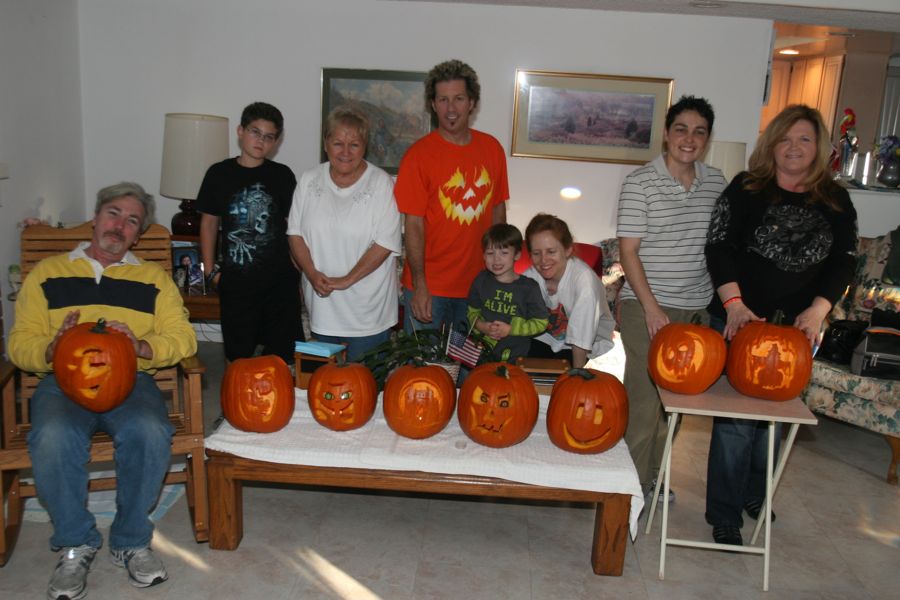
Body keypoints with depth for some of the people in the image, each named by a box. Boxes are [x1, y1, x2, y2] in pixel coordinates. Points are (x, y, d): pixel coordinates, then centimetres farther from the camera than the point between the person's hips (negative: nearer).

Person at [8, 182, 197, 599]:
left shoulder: (154, 278, 17)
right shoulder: (48, 272, 16)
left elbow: (183, 338, 5)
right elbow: (20, 344, 9)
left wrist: (141, 346, -16)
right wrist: (52, 349, -14)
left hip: (131, 379, 0)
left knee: (151, 433, -33)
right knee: (53, 438, -34)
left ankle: (131, 541, -9)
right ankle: (75, 545, -9)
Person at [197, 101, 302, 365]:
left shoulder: (282, 175, 3)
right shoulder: (219, 173, 3)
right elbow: (209, 222, 8)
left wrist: (299, 269, 2)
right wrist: (210, 270, 4)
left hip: (280, 278, 0)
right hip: (236, 279, 0)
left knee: (282, 352, 4)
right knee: (238, 354, 11)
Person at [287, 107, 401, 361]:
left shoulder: (381, 183, -10)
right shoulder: (309, 180, 3)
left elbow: (385, 244, -13)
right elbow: (295, 233, 5)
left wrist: (347, 280, -17)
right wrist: (312, 273, -10)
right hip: (322, 307, 4)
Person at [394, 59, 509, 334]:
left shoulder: (492, 149, 4)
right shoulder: (419, 155, -9)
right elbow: (413, 225, -11)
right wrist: (419, 285, -15)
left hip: (478, 282, 4)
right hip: (430, 285, -4)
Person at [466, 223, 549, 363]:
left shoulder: (529, 287, -6)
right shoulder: (481, 281, 4)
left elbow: (540, 322, -4)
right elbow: (473, 312, 12)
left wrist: (510, 329, -12)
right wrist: (482, 326, -9)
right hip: (482, 351, 2)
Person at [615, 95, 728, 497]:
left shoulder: (716, 182, 8)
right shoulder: (640, 182, -8)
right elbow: (628, 251, -11)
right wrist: (652, 307, -17)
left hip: (696, 308, 5)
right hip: (646, 306, -5)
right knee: (644, 395, -1)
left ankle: (652, 475, 31)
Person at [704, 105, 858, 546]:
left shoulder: (835, 201, 7)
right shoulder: (746, 189, -2)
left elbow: (844, 261, 7)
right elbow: (719, 246, -7)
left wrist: (817, 310, -8)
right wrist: (733, 303, -18)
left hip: (799, 327, 4)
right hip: (741, 321, -3)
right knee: (735, 417, -3)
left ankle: (754, 496, 35)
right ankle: (724, 516, 10)